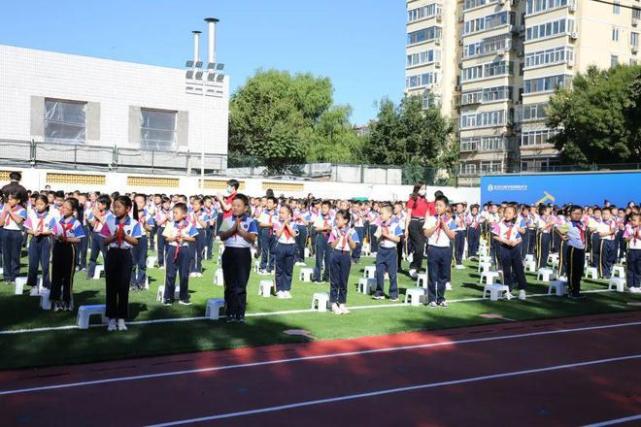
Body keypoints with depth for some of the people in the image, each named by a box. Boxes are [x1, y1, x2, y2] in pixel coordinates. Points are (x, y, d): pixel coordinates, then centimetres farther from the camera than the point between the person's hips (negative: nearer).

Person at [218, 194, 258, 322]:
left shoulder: (250, 222, 1)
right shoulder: (227, 220, 8)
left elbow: (252, 238, -9)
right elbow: (222, 236, -3)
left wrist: (240, 229, -15)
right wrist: (233, 228, -15)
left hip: (243, 254, -2)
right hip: (229, 253, 2)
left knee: (241, 286, 0)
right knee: (230, 285, 5)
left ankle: (240, 314, 6)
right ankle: (230, 313, 12)